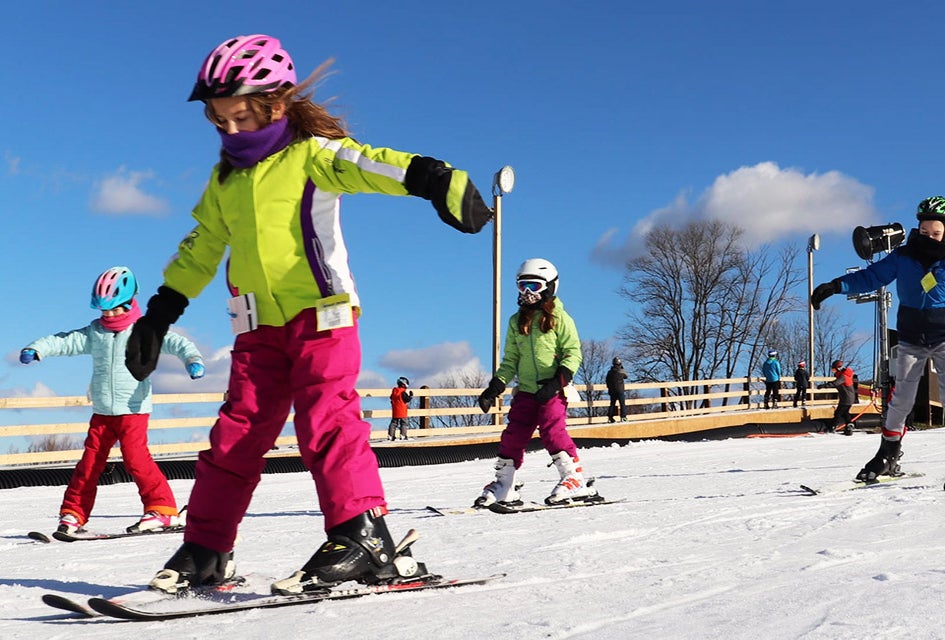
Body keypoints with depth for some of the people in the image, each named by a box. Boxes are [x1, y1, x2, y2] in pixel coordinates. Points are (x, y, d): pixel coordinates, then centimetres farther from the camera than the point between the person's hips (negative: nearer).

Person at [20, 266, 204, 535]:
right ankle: (72, 513, 14)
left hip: (133, 409, -5)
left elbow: (173, 342, -13)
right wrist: (37, 349, -11)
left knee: (135, 457, -14)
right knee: (90, 460, 6)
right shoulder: (95, 332, 9)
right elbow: (66, 341, 4)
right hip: (102, 411, 5)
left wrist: (192, 358, -32)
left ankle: (163, 509, -7)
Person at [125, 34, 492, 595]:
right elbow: (200, 248, 24)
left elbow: (371, 165, -24)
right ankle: (205, 551, 12)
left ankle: (366, 537, -15)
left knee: (327, 422, -16)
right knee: (236, 434, 6)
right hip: (259, 327, 6)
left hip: (321, 315, -6)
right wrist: (159, 314, 25)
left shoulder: (312, 153, -5)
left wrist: (437, 180, -43)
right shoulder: (225, 179, 15)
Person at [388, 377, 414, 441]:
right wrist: (411, 396, -1)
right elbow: (407, 399, -14)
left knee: (393, 423, 10)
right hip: (402, 411, -6)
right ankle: (403, 435, -4)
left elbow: (391, 398, 16)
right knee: (403, 423, 2)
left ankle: (390, 436, 6)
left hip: (395, 411, 6)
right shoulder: (403, 392, -14)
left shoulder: (394, 391, 7)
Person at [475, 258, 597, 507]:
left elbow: (573, 352, -5)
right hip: (526, 390, 5)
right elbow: (510, 360, 17)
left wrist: (558, 380, -18)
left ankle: (575, 480, -10)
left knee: (552, 430, -18)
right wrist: (495, 386, 6)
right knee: (513, 435, 3)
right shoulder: (516, 322, 15)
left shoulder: (558, 317, 0)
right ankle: (503, 486, 12)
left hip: (552, 389, -5)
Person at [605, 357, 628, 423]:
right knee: (622, 404, 3)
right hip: (620, 390, -3)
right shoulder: (622, 372, -9)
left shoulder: (610, 372, -1)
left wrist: (609, 388, 20)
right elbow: (625, 377, 12)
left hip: (612, 391, 3)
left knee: (612, 404, 12)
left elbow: (607, 382, 6)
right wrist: (622, 368, 15)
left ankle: (610, 417, 10)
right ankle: (623, 417, -2)